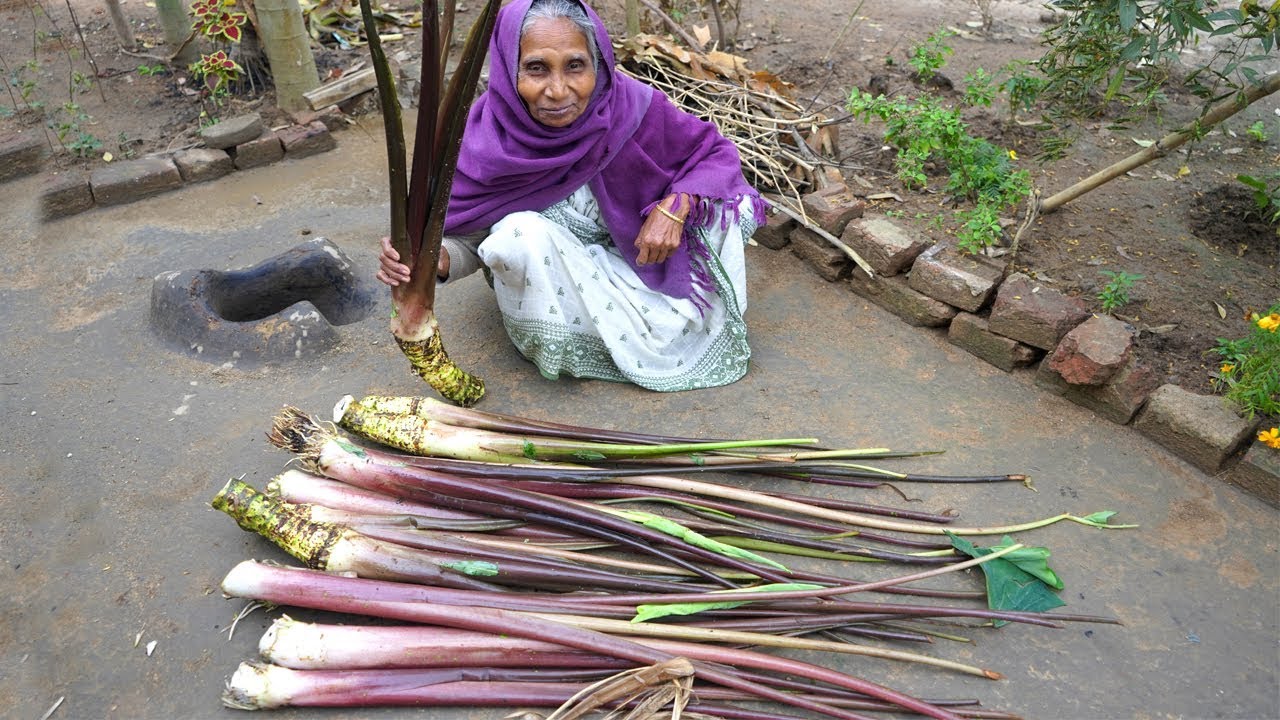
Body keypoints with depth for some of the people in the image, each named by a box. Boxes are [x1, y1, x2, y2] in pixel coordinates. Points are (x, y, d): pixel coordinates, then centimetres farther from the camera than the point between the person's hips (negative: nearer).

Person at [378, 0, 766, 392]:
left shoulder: (630, 106, -24)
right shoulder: (487, 137, -25)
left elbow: (715, 152, -10)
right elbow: (470, 239, -14)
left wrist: (675, 208, -29)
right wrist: (435, 259, -37)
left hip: (632, 253, 1)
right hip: (548, 278, 0)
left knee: (732, 207, -18)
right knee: (521, 234, -33)